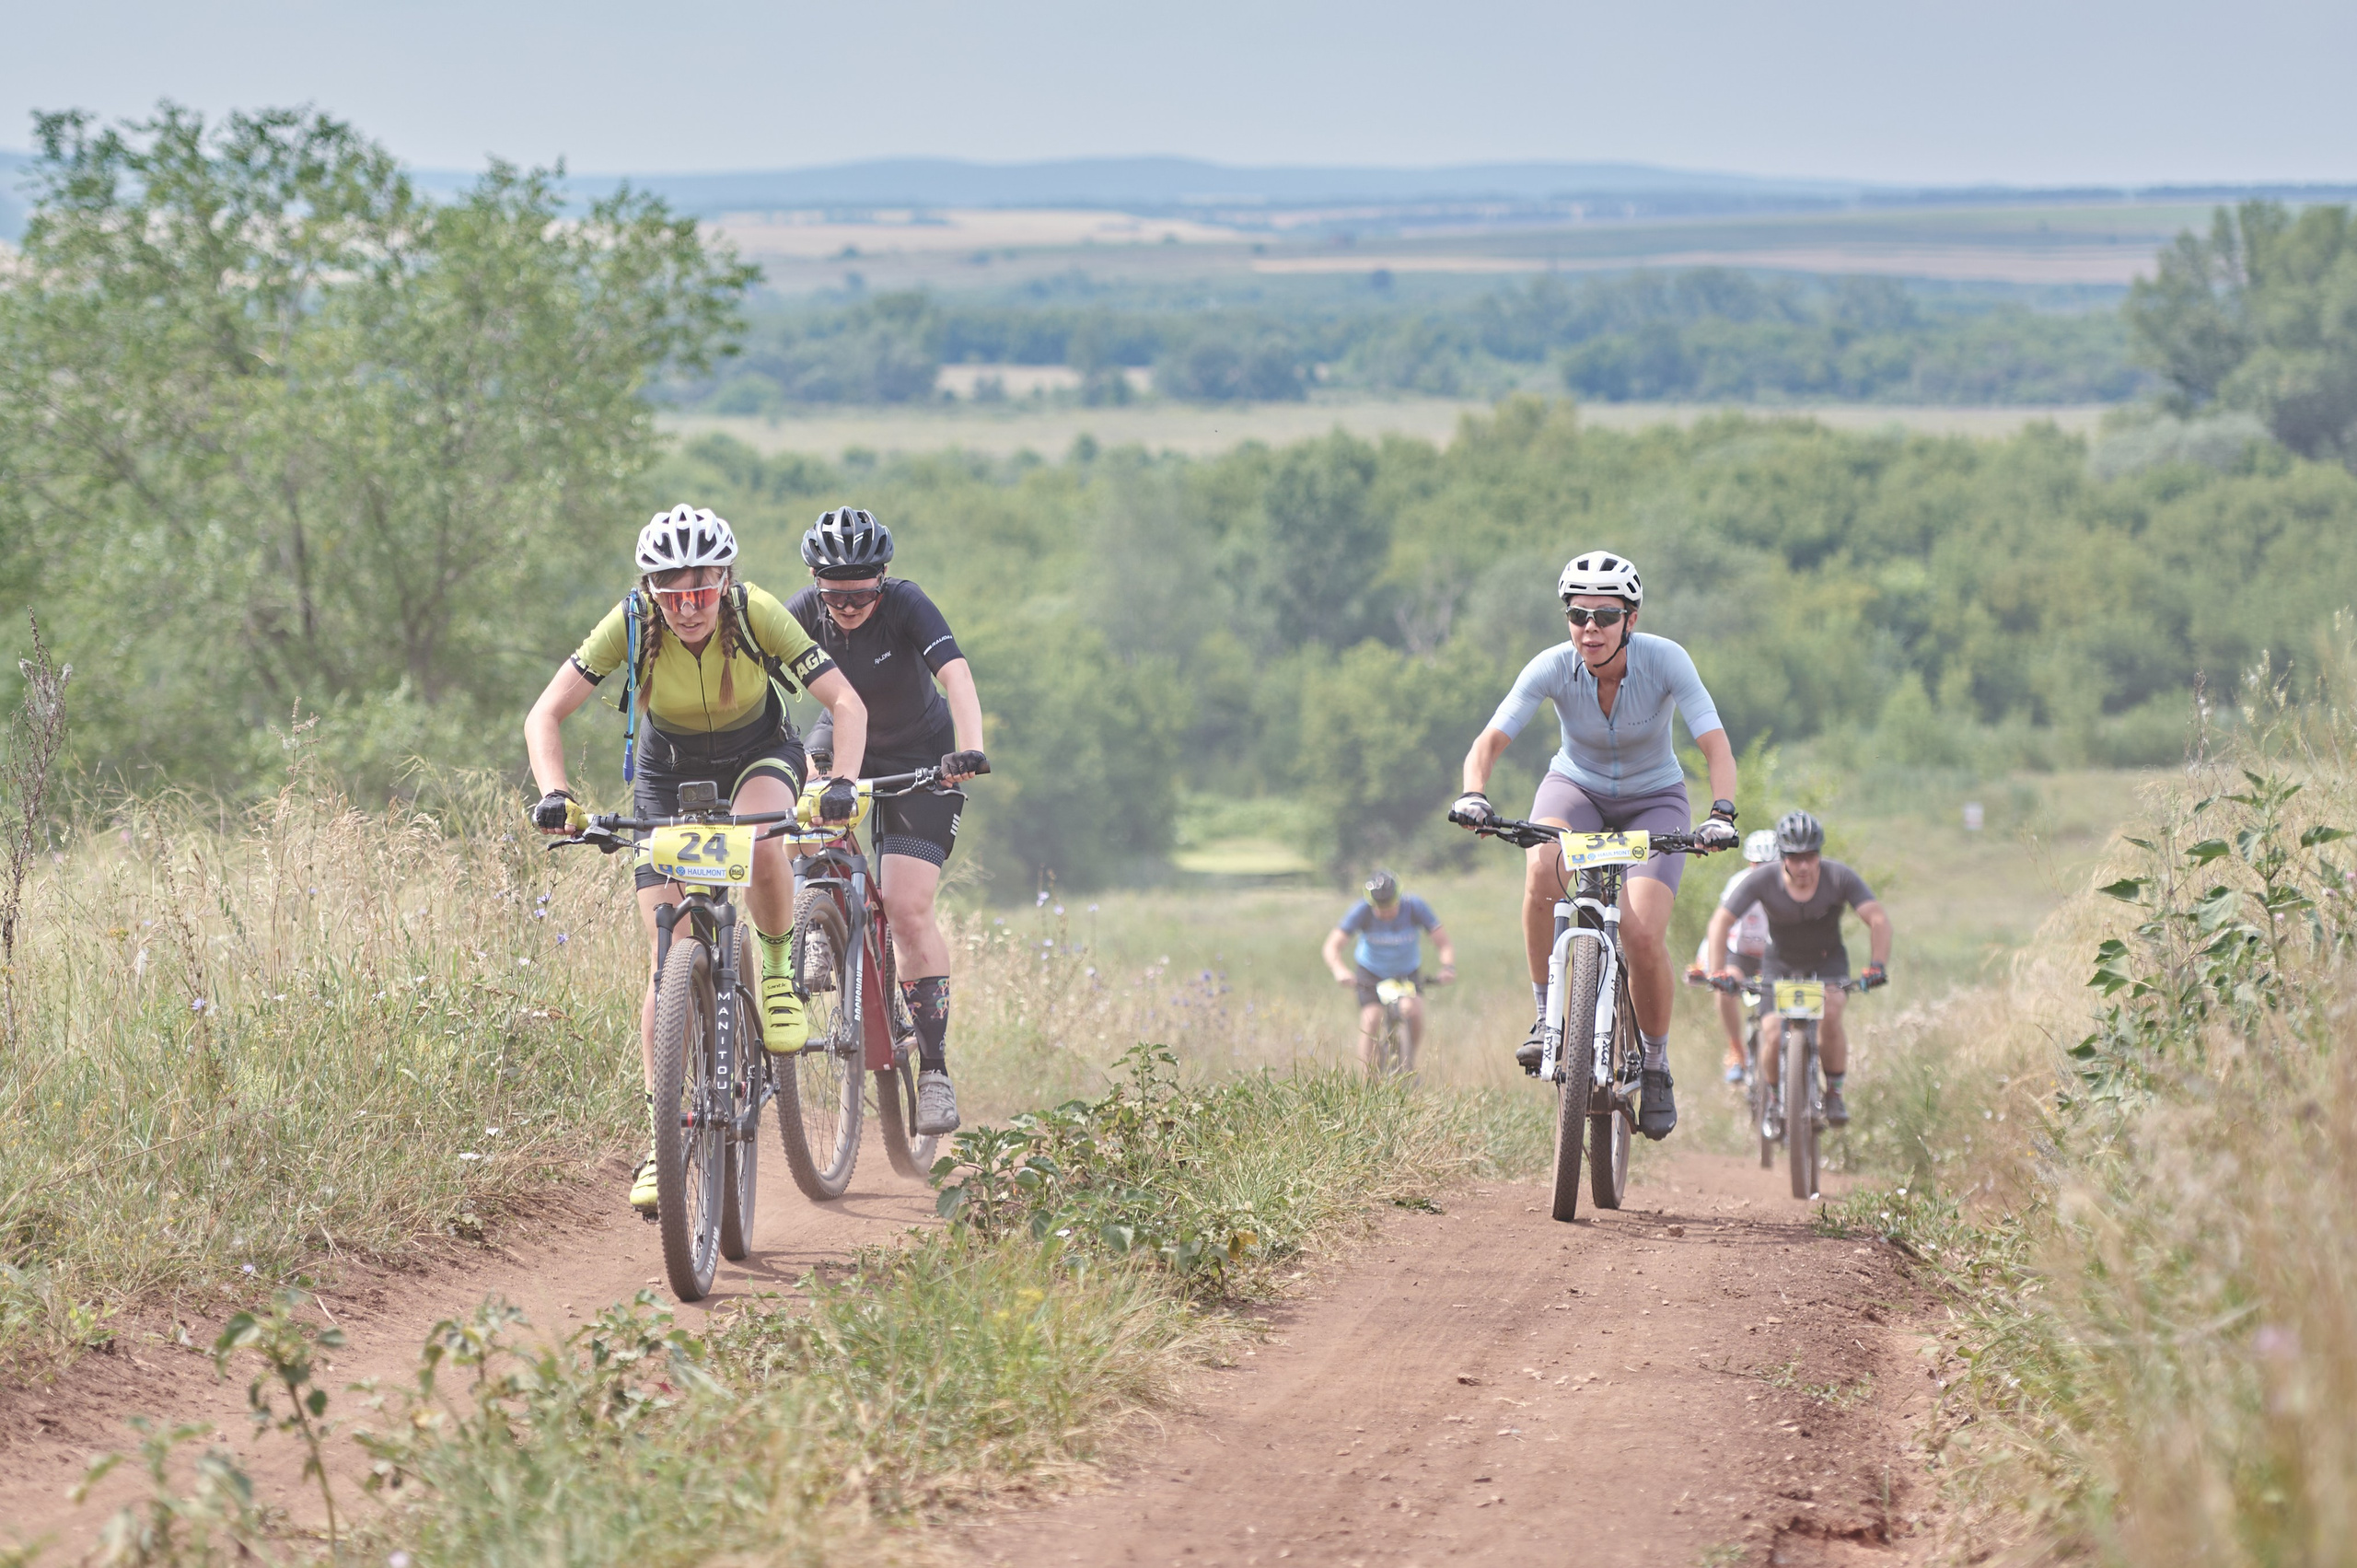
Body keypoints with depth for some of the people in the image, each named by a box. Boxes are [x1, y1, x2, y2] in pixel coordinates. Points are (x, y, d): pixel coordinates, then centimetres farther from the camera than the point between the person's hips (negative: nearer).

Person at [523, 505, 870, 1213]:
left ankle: (777, 968, -7)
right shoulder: (631, 624, -27)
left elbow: (847, 702, -30)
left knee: (760, 847, -37)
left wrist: (842, 784, -47)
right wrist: (554, 795, -44)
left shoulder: (756, 614, -29)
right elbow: (546, 714, -27)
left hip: (759, 755, -1)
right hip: (669, 772, 1)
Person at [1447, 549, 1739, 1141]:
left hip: (1654, 800, -1)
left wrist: (1721, 814, -46)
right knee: (1542, 873, -35)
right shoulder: (1553, 668, -22)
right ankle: (1546, 1018, -18)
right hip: (1576, 787, 1)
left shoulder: (1664, 660, -25)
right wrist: (1473, 794, -46)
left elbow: (1716, 745, -29)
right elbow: (1490, 740, -26)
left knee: (1644, 938, -21)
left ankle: (1655, 1064, 5)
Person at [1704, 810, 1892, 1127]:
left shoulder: (1839, 878, -23)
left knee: (1829, 1017, -28)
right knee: (1773, 1037, -17)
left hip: (1827, 962, 0)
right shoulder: (1761, 881, -24)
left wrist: (1877, 966, -42)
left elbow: (1878, 919, -27)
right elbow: (1720, 922, -23)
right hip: (1781, 964, 0)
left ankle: (1834, 1093, -7)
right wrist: (1717, 971, -36)